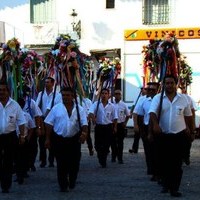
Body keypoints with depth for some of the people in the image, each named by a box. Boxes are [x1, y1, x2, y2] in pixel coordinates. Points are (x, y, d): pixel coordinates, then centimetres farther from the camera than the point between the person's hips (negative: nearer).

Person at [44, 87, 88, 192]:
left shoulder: (79, 109, 3)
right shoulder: (56, 108, 2)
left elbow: (84, 124, -2)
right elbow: (49, 124, 3)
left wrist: (84, 133, -23)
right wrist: (48, 139, -1)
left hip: (74, 140, 1)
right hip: (59, 139, -1)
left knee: (74, 163, 7)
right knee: (61, 164, -1)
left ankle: (72, 183, 28)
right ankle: (63, 185, 10)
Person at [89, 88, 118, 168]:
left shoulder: (112, 106, 1)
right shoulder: (96, 104, -3)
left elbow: (115, 118, 6)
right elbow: (91, 112, -18)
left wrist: (115, 127, 2)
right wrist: (93, 118, -37)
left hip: (108, 127, 0)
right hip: (98, 126, 0)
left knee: (106, 145, 2)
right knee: (98, 144, 3)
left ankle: (103, 161, 18)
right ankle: (100, 157, 32)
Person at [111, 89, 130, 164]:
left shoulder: (123, 105, 0)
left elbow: (128, 115, 10)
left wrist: (125, 123, 1)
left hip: (121, 125, 0)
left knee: (120, 142, 1)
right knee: (113, 141, 8)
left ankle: (120, 158, 5)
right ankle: (114, 156, 24)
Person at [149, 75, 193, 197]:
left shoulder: (183, 98, 3)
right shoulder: (158, 98, -2)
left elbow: (188, 115, 15)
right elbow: (153, 112, -15)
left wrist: (187, 127, 17)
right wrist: (155, 124, -31)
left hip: (179, 135, 0)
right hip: (163, 135, 0)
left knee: (177, 163, -3)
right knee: (164, 162, 8)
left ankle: (174, 188, -1)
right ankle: (165, 185, 24)